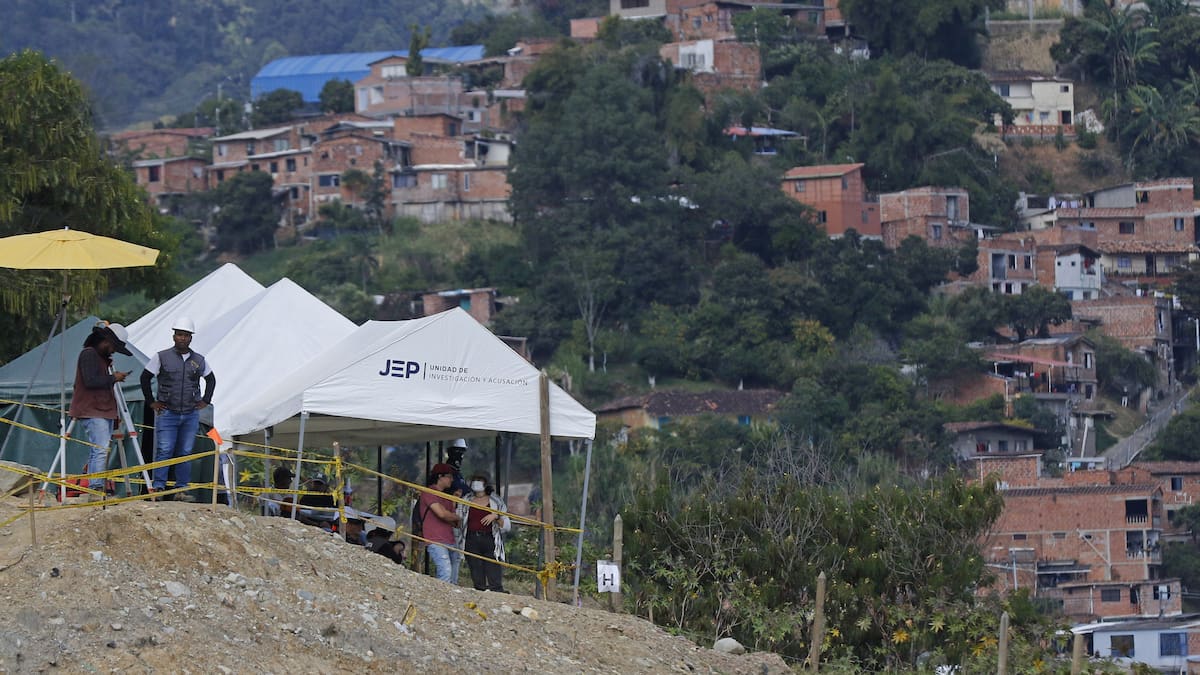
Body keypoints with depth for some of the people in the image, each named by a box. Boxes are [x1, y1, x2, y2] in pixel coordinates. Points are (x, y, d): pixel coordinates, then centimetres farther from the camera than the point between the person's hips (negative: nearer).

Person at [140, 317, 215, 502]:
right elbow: (145, 378, 7)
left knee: (185, 452, 4)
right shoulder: (162, 357, 0)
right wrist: (151, 402, 3)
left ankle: (182, 489, 7)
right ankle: (158, 487, -8)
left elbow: (211, 379, 25)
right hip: (167, 413, -3)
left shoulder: (199, 361, 9)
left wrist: (206, 401, 15)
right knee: (164, 451, -10)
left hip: (191, 415, 3)